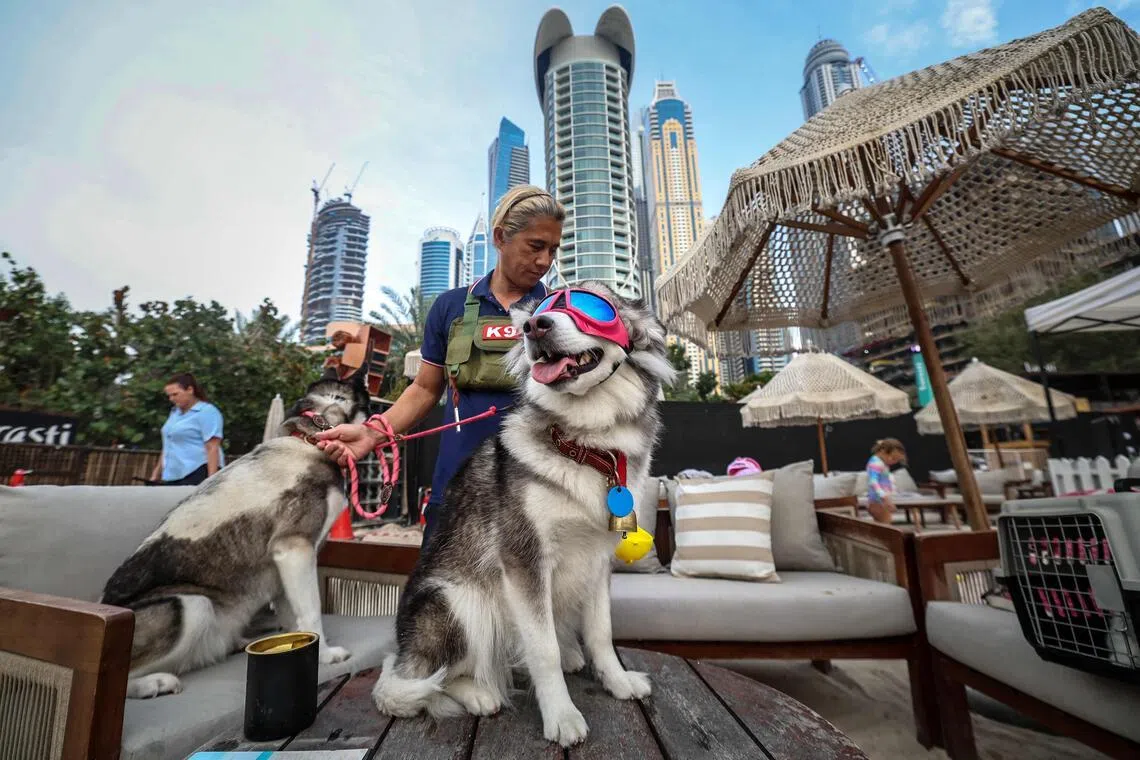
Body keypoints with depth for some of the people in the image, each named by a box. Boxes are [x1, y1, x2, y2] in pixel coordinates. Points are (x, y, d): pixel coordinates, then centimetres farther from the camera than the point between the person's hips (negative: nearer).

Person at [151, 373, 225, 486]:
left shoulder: (207, 412, -7)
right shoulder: (175, 412, 19)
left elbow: (212, 448, -15)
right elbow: (168, 447, 27)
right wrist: (157, 473, 24)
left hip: (198, 474, -8)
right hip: (172, 475, 8)